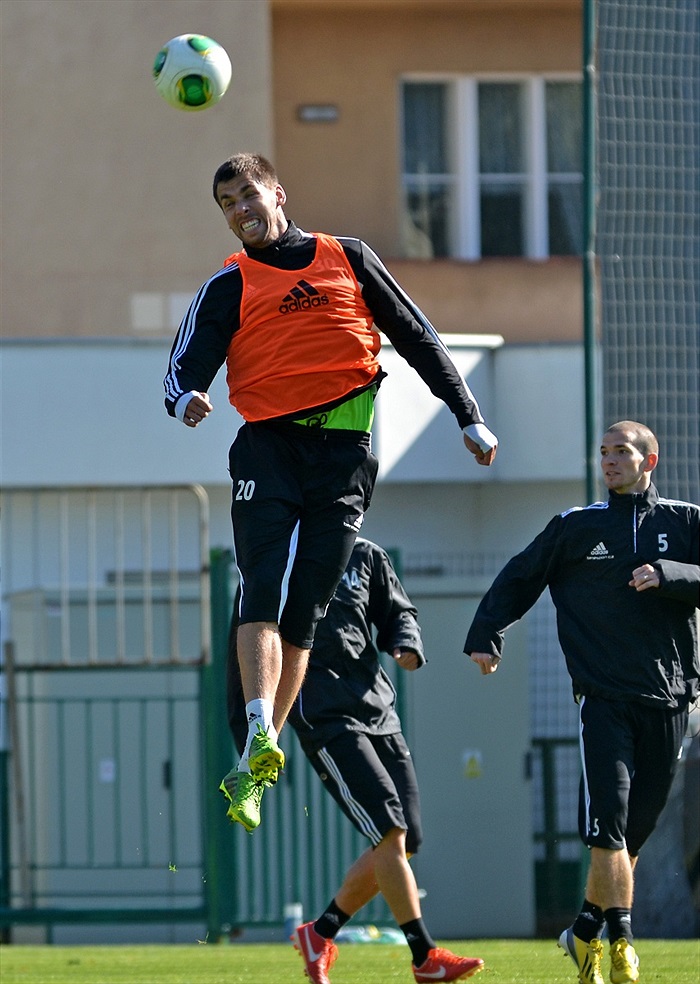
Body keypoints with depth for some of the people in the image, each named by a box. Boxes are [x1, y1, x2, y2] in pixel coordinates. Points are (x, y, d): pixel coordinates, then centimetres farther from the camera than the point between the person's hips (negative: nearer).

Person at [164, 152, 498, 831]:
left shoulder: (347, 259, 15)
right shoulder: (228, 288, 12)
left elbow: (416, 338, 20)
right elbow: (188, 362, 0)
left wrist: (469, 418, 17)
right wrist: (185, 398, -24)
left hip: (342, 449, 1)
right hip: (268, 444, -1)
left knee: (302, 611, -2)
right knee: (264, 591, -20)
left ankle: (254, 771, 1)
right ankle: (260, 741, -32)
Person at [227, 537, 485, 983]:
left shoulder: (365, 556, 11)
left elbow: (398, 613, 21)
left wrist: (407, 644, -4)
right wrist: (248, 739, 0)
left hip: (378, 710, 6)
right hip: (325, 720, -6)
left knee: (404, 842, 4)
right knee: (390, 832, -17)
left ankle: (321, 934, 20)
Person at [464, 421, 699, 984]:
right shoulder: (576, 528, 10)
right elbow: (519, 578, 15)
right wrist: (486, 634, 2)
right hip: (604, 698, -1)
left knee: (636, 829, 5)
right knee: (608, 816, -17)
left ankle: (587, 932, 21)